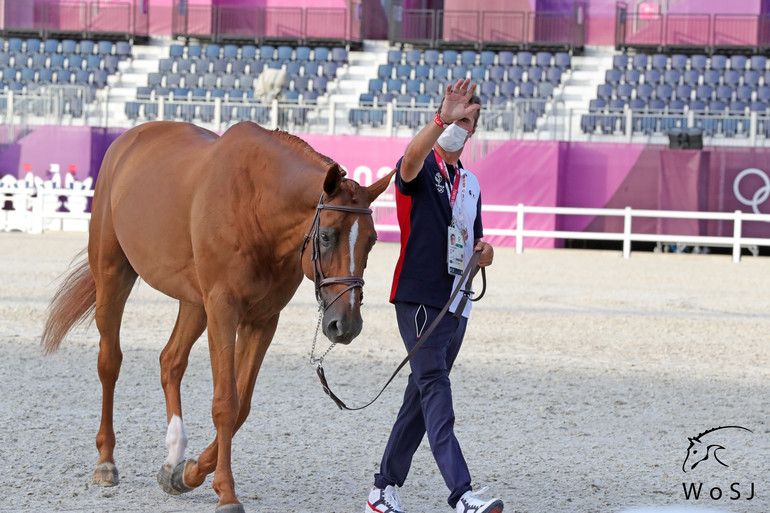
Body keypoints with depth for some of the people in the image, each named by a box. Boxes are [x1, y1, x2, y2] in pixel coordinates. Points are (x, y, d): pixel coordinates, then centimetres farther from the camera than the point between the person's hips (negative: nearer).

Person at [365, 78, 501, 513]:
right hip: (419, 299, -8)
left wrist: (484, 252, 3)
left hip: (456, 305, 8)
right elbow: (411, 159, -29)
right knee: (435, 389, -16)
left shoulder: (471, 184, 19)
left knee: (423, 397, 10)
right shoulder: (421, 172, -3)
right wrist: (443, 120, -45)